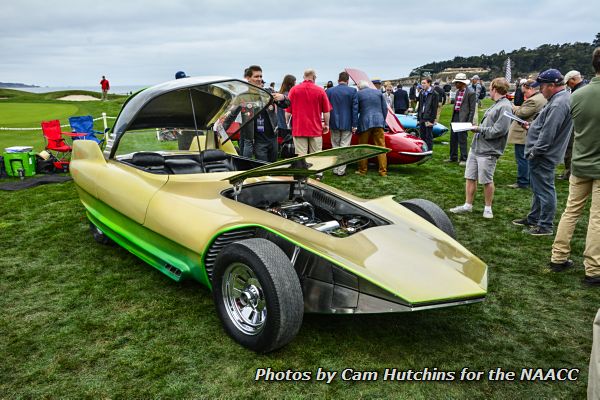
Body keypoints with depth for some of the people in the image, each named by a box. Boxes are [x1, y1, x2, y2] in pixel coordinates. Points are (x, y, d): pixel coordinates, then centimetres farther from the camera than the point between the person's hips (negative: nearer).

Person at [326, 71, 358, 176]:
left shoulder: (329, 91, 0)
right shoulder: (353, 91, -5)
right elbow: (355, 109, -7)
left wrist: (328, 123, 11)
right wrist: (354, 125, -3)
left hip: (334, 124, 2)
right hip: (347, 124, -2)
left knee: (335, 147, 13)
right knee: (344, 148, 2)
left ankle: (335, 169, 16)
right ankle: (341, 170, 2)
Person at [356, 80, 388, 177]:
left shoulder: (358, 94, 2)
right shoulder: (378, 92, 11)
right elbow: (385, 108, 10)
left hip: (365, 123, -2)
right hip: (379, 122, 3)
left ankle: (362, 170, 13)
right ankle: (383, 171, 4)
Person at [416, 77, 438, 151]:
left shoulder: (434, 94, -7)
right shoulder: (421, 93, 12)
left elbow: (434, 108, -10)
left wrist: (432, 120, -14)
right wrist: (418, 117, 11)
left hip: (428, 118, -6)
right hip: (422, 117, 6)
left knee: (429, 136, 0)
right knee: (422, 135, 11)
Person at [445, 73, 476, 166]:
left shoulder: (470, 93, -10)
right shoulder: (458, 91, 13)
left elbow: (472, 109, -11)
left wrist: (469, 122, -14)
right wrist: (452, 118, 15)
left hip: (463, 118, -8)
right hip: (455, 116, 8)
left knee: (462, 139, -5)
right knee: (453, 138, 13)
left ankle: (463, 159, 5)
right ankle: (453, 157, 24)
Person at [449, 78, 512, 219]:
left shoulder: (505, 107, -14)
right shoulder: (495, 105, 16)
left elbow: (499, 130, -22)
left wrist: (480, 129, -13)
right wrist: (477, 128, 6)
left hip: (488, 151, -9)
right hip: (476, 147, 9)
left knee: (487, 181, 3)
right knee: (470, 178, 12)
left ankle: (488, 208, 19)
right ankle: (467, 205, 22)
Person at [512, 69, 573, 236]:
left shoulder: (558, 104, -21)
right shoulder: (560, 99, 13)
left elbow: (548, 134, -24)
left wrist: (534, 151, -17)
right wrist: (532, 127, 11)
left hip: (543, 156, -11)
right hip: (541, 155, 11)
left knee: (545, 190, -1)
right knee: (538, 189, 20)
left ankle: (545, 226, 9)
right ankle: (533, 218, 34)